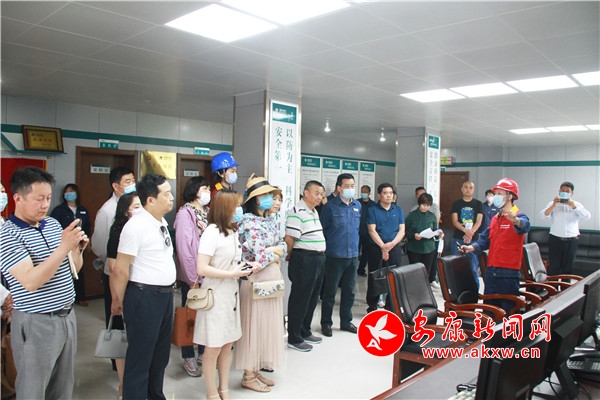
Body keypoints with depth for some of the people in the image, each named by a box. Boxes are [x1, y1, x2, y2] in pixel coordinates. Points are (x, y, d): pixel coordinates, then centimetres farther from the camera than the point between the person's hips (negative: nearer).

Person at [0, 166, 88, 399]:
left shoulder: (53, 223, 6)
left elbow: (73, 269, 12)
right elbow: (30, 282, -26)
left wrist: (77, 249, -8)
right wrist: (62, 247, -32)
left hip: (68, 316, 6)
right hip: (36, 324, -6)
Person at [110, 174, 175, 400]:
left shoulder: (162, 223, 7)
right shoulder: (136, 226, -19)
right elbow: (120, 270, -17)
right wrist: (118, 302, -8)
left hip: (166, 294, 9)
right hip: (144, 296, -8)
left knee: (161, 354, 22)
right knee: (140, 357, 6)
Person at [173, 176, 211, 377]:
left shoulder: (208, 212, 8)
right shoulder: (185, 213, -10)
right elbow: (183, 247, -15)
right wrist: (193, 277, -16)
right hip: (191, 275, -5)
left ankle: (203, 353, 29)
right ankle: (188, 358, 21)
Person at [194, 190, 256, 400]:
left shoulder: (233, 231, 9)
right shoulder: (212, 232, -17)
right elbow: (202, 268, -23)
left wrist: (247, 266, 2)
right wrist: (232, 274, -21)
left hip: (231, 293, 8)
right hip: (216, 295, -8)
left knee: (227, 344, 16)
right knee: (214, 347, 5)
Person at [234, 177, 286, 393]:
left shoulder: (270, 221, 12)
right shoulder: (247, 221, -13)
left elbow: (282, 246, 11)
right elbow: (259, 254, -20)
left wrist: (272, 251, -9)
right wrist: (275, 254, -2)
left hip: (273, 277, 8)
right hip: (256, 278, -8)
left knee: (268, 322, 13)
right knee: (254, 323, 1)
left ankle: (257, 370, 27)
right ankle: (249, 376, 16)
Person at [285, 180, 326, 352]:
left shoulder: (314, 212, 15)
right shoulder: (297, 212, -17)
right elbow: (289, 238, -22)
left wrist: (321, 255, 16)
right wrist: (290, 256, -7)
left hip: (318, 259, 10)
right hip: (304, 259, -9)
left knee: (312, 298, 18)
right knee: (300, 299, 1)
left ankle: (305, 332, 32)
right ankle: (294, 338, 13)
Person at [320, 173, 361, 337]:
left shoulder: (357, 205, 8)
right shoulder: (330, 206, -8)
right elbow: (322, 230, -4)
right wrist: (328, 246, -3)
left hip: (353, 256, 5)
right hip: (335, 256, -5)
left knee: (349, 291, 14)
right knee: (330, 292, 5)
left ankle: (346, 321, 28)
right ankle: (326, 323, 18)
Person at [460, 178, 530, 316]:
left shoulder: (519, 216, -9)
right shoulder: (495, 219, 16)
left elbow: (524, 225, -32)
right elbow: (485, 239, 16)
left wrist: (516, 221, -55)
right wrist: (472, 247, -2)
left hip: (508, 273, -7)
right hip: (491, 271, 7)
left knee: (508, 311, 2)